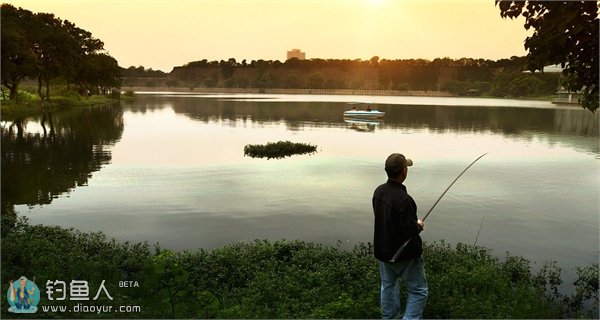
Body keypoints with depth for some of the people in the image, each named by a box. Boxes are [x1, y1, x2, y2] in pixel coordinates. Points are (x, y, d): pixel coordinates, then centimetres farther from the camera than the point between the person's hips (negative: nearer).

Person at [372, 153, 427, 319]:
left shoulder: (378, 191, -5)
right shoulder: (403, 199, -30)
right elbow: (410, 233, -28)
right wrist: (419, 225, -6)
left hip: (383, 251, 8)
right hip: (405, 254, -7)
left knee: (388, 286, 24)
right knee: (418, 292, 10)